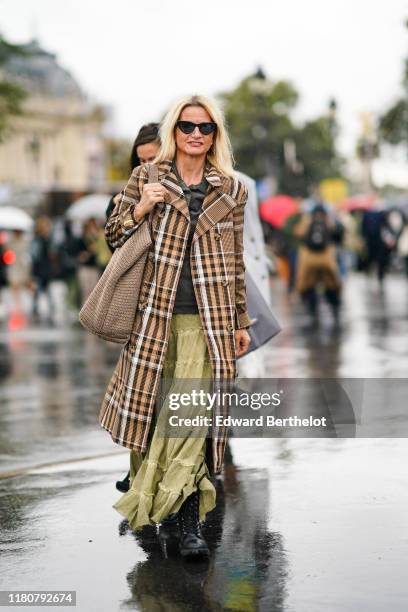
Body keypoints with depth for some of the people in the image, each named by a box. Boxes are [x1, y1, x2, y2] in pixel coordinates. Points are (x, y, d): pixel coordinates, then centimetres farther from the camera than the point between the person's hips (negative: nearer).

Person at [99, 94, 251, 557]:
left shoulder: (231, 190, 10)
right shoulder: (145, 178, 7)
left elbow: (235, 262, 14)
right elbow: (113, 236, 9)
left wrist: (240, 322, 14)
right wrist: (140, 209, -10)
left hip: (206, 320, 0)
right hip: (154, 313, 1)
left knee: (194, 414, -11)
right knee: (149, 408, 8)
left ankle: (189, 523, -10)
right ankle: (145, 496, 29)